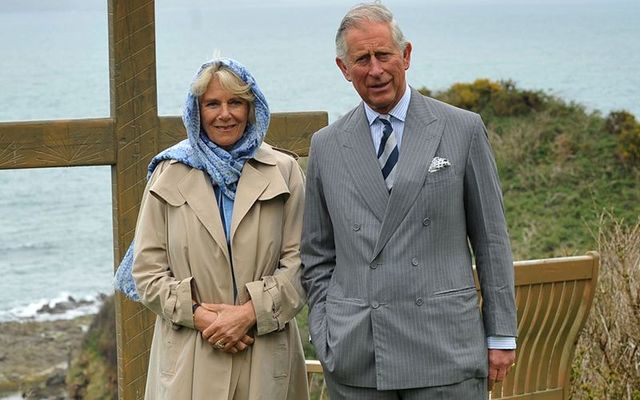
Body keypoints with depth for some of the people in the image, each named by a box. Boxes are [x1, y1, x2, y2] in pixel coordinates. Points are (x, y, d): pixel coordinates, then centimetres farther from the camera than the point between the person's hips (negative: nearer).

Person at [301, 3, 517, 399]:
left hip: (444, 349, -2)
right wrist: (325, 336, 5)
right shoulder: (327, 146, 9)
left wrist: (501, 335, 3)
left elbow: (491, 239, 5)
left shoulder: (463, 129, 4)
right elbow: (317, 254, 14)